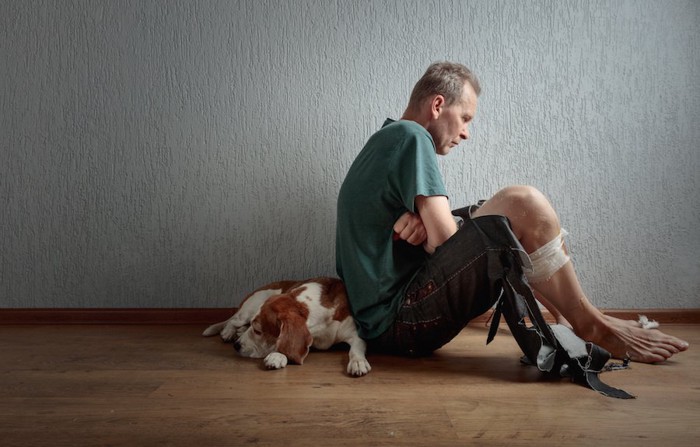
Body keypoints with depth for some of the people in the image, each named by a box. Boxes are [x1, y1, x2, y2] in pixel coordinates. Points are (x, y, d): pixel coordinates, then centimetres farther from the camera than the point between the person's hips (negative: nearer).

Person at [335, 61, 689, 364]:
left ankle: (567, 319, 16)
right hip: (400, 321, -10)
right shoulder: (410, 136, -11)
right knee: (521, 203, -19)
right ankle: (591, 325, -3)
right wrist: (432, 228, 4)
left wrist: (420, 219, -10)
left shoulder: (383, 142, 19)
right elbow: (445, 239, -17)